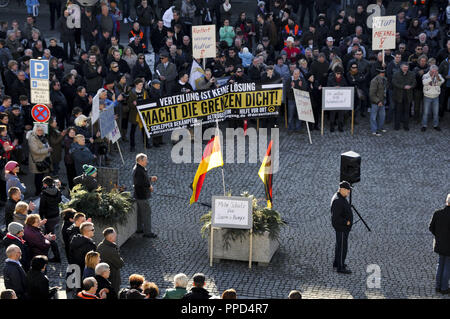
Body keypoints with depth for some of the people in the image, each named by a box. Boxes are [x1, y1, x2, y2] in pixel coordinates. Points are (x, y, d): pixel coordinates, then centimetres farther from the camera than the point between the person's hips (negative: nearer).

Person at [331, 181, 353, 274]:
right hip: (341, 227, -11)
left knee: (339, 244, 20)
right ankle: (340, 268, 7)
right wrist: (346, 222, -21)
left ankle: (336, 263, 32)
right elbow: (335, 217, -30)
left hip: (343, 226, 11)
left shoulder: (340, 198, 6)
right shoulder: (338, 201, -28)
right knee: (342, 247, -1)